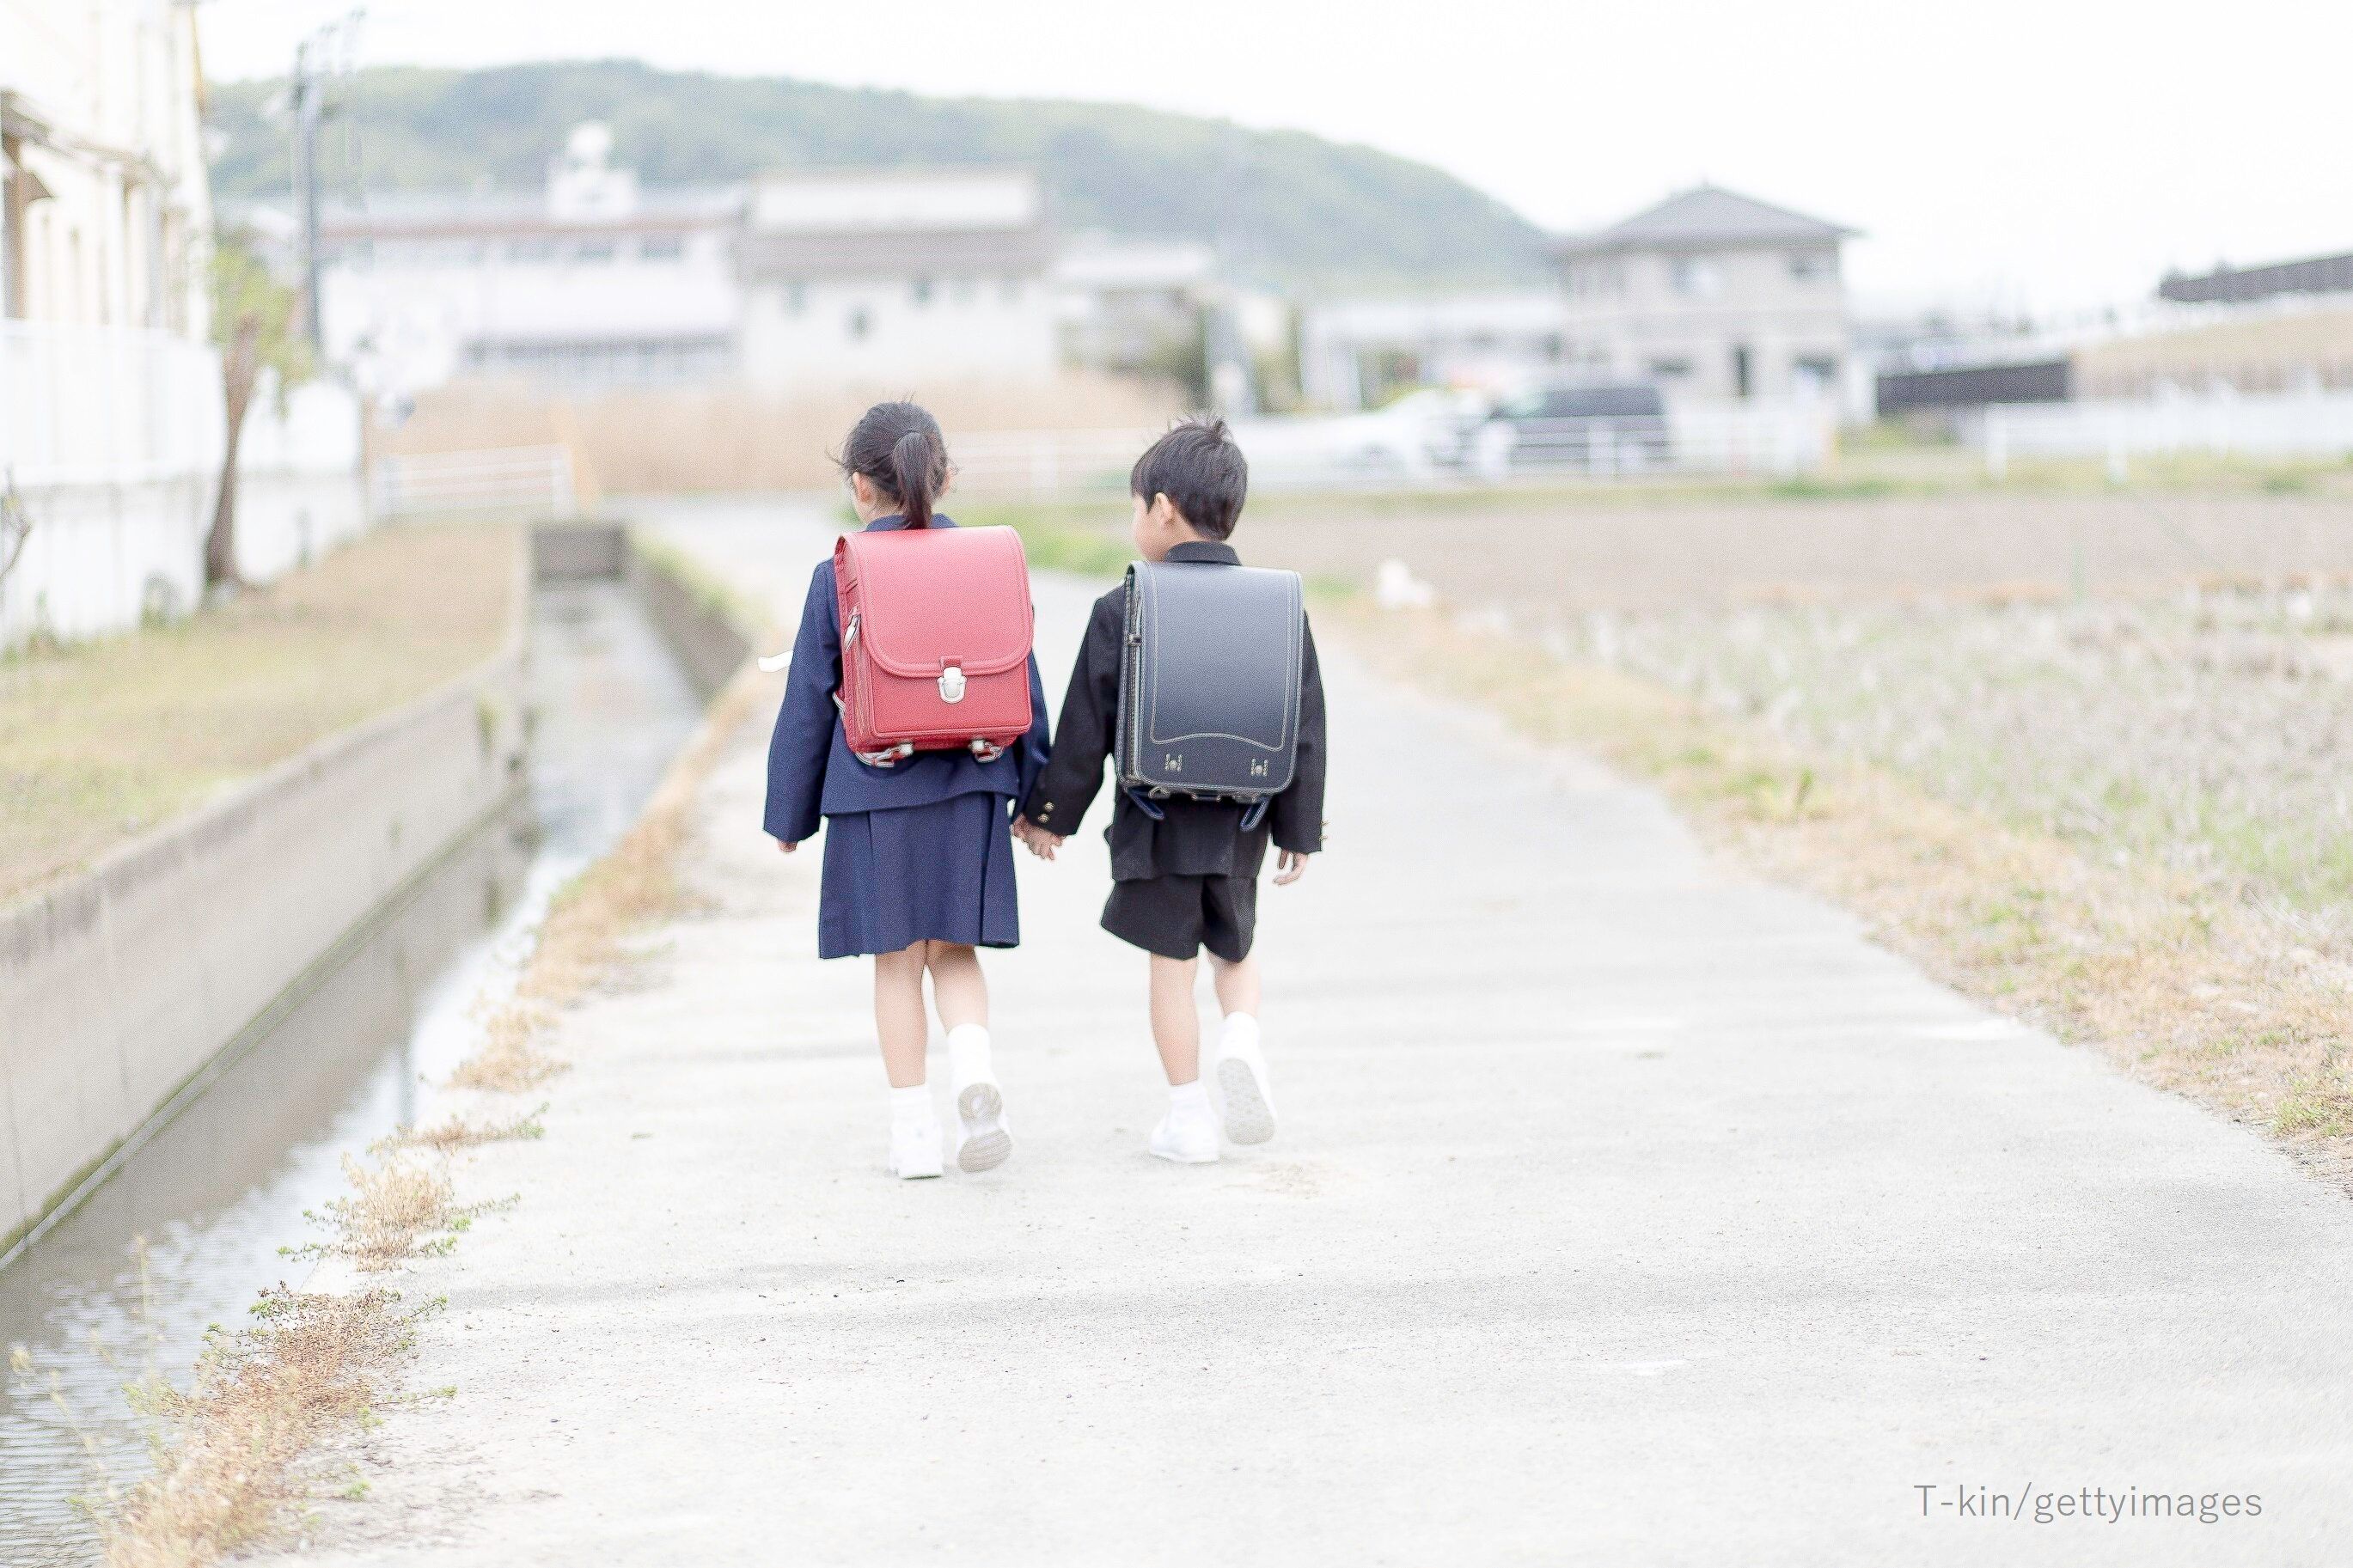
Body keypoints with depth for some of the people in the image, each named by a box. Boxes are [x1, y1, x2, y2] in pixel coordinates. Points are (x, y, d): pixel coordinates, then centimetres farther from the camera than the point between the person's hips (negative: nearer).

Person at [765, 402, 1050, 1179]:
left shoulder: (839, 577, -5)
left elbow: (808, 704, 0)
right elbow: (1025, 686, 5)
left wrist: (790, 814, 8)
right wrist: (1038, 797, 14)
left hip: (875, 788, -2)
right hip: (971, 788, 2)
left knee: (898, 961, 6)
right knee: (954, 949, 12)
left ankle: (913, 1129, 8)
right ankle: (973, 1063, -14)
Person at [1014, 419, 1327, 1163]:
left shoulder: (1121, 611, -10)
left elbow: (1086, 724, -5)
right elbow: (1306, 725, 2)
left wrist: (1049, 812, 7)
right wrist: (1298, 829, 10)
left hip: (1157, 824, -3)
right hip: (1240, 822, 3)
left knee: (1172, 967, 7)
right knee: (1235, 947, 22)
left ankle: (1188, 1115, 10)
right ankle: (1241, 1034, -6)